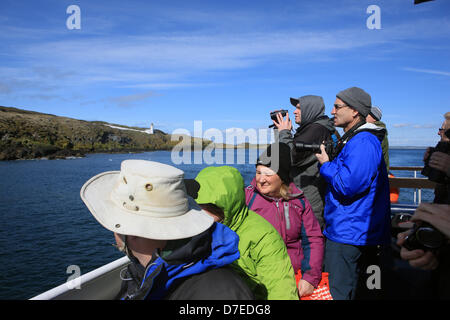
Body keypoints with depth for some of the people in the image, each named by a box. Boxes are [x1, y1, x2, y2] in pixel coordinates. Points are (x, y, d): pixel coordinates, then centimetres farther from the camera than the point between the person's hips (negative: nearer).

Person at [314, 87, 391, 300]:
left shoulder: (362, 142, -19)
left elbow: (347, 185, -26)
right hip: (350, 232, 11)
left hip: (348, 234, -11)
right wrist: (328, 160, 7)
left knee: (337, 293, -1)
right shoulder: (352, 139, 16)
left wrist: (326, 164, -13)